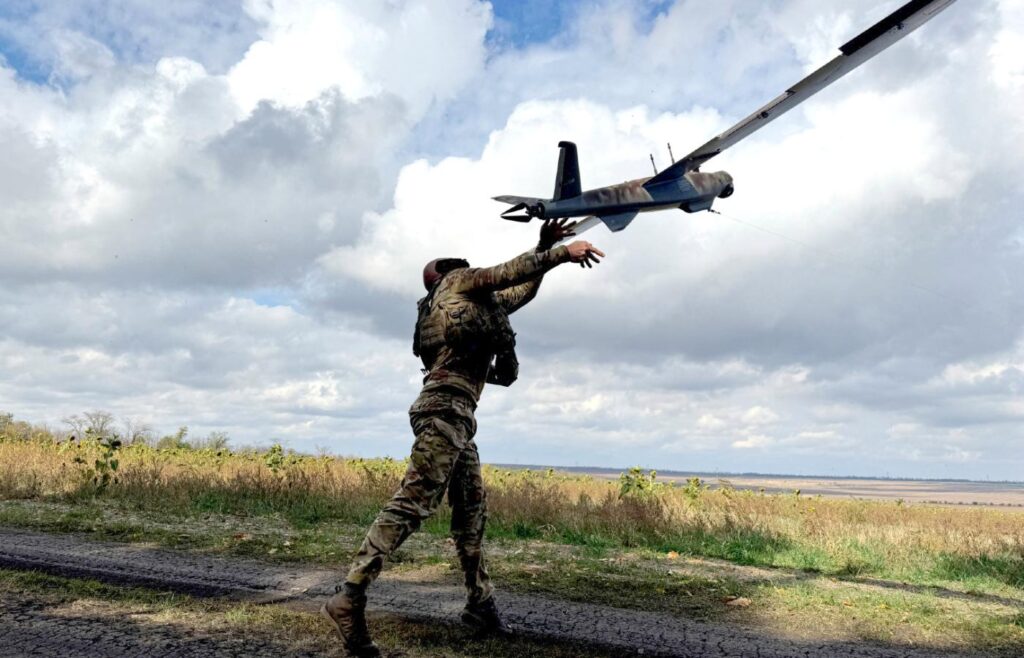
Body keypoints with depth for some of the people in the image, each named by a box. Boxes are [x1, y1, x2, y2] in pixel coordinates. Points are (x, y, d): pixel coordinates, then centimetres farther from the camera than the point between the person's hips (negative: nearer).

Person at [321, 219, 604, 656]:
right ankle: (349, 599, -21)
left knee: (472, 512, 11)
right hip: (445, 408, -10)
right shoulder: (458, 281, 9)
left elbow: (524, 290, 37)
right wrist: (563, 252, 1)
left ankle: (480, 604, 18)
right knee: (411, 505, -18)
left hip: (455, 415, 10)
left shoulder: (482, 302, 30)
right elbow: (509, 272, -1)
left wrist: (545, 247, 30)